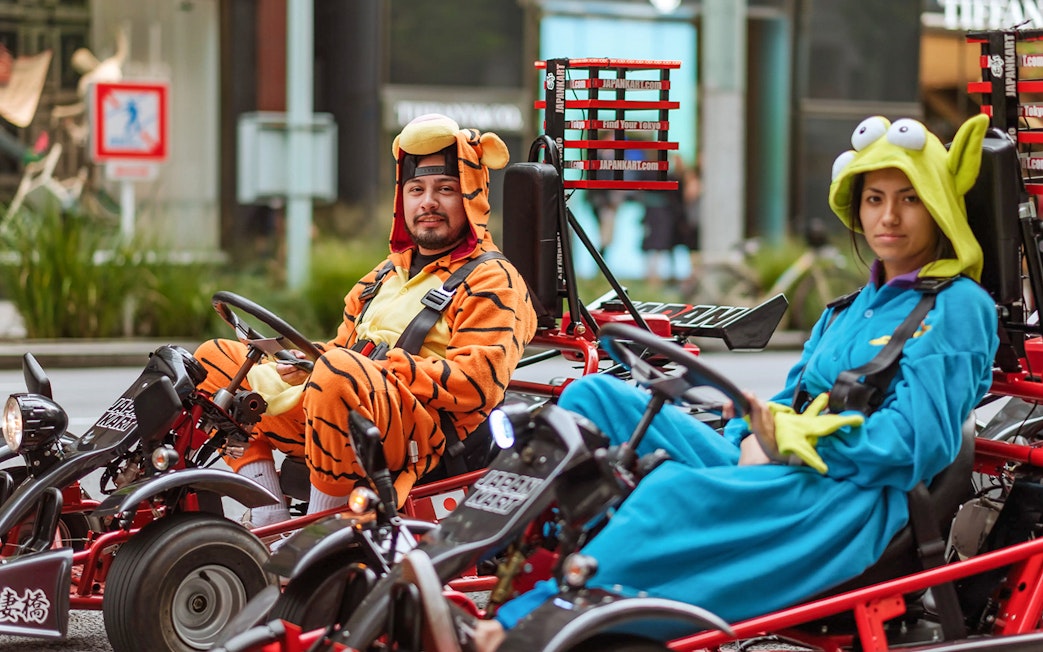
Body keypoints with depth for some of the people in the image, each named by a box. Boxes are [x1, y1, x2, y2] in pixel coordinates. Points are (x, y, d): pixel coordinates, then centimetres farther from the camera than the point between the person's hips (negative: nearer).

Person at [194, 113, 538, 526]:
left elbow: (479, 384, -11)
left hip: (424, 434, -9)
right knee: (215, 358, 8)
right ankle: (270, 522, -9)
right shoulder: (388, 272, 29)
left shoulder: (492, 280, 3)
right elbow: (346, 345, 28)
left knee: (339, 372, -39)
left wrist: (385, 364, -15)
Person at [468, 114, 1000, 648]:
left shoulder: (957, 307, 2)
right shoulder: (847, 311, 28)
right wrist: (753, 438, -5)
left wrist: (788, 441, -15)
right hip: (769, 472, 8)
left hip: (847, 498, -8)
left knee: (679, 488, -35)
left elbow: (917, 439, -11)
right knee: (596, 397, -6)